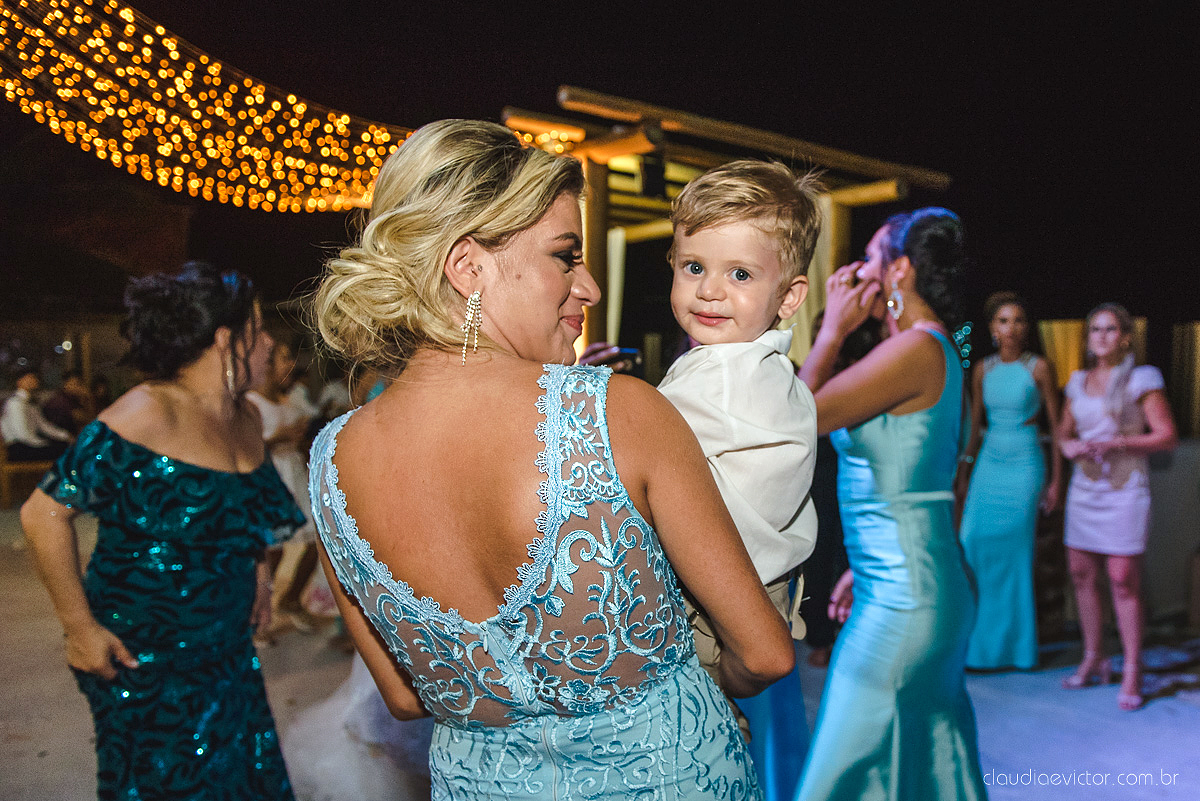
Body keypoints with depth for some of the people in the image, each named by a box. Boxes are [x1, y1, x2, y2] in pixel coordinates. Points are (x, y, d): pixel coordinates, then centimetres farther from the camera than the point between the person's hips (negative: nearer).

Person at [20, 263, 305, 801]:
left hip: (226, 651, 7)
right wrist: (79, 626, -16)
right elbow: (44, 514, -19)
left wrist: (256, 572, 12)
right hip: (143, 657, -7)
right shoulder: (145, 418, -22)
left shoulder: (246, 419, 3)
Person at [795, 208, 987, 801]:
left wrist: (832, 330, -4)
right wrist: (862, 569, 21)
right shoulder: (936, 351, 13)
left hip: (901, 597, -10)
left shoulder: (916, 349, -18)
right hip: (906, 586, 10)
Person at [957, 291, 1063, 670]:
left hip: (1025, 465, -4)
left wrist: (1056, 480, -4)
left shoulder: (1040, 368, -4)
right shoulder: (983, 370, 7)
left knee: (1011, 553, -1)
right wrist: (963, 473, 13)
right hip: (988, 464, 4)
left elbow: (1056, 426, -1)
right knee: (973, 540, -5)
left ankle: (1010, 644, 14)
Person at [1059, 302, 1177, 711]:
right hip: (1084, 486, 5)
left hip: (1124, 488, -5)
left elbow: (1167, 436, -7)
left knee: (1123, 579, -6)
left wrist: (1115, 443, -17)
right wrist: (1068, 445, -2)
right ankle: (1093, 660, 19)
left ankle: (1132, 672, 5)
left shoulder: (1141, 379, -2)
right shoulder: (1079, 381, 12)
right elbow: (1064, 430, 20)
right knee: (1081, 573, 6)